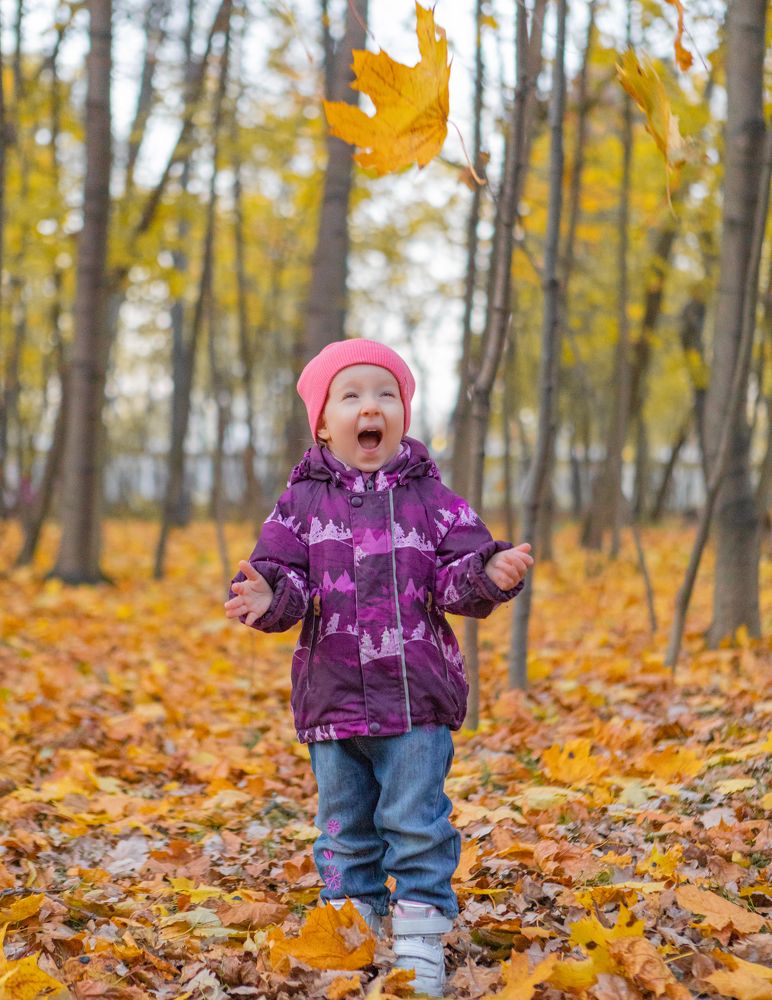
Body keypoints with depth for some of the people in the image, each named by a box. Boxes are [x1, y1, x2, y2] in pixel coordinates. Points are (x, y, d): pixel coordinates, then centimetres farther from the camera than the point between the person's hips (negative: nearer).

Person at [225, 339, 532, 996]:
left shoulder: (430, 498, 1)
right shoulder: (302, 503, 3)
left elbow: (457, 581, -2)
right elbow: (286, 575, -1)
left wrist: (491, 575, -24)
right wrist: (267, 598, -24)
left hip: (417, 697, -2)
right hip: (332, 696, 2)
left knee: (416, 820, 1)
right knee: (344, 824, 13)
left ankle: (420, 942, 13)